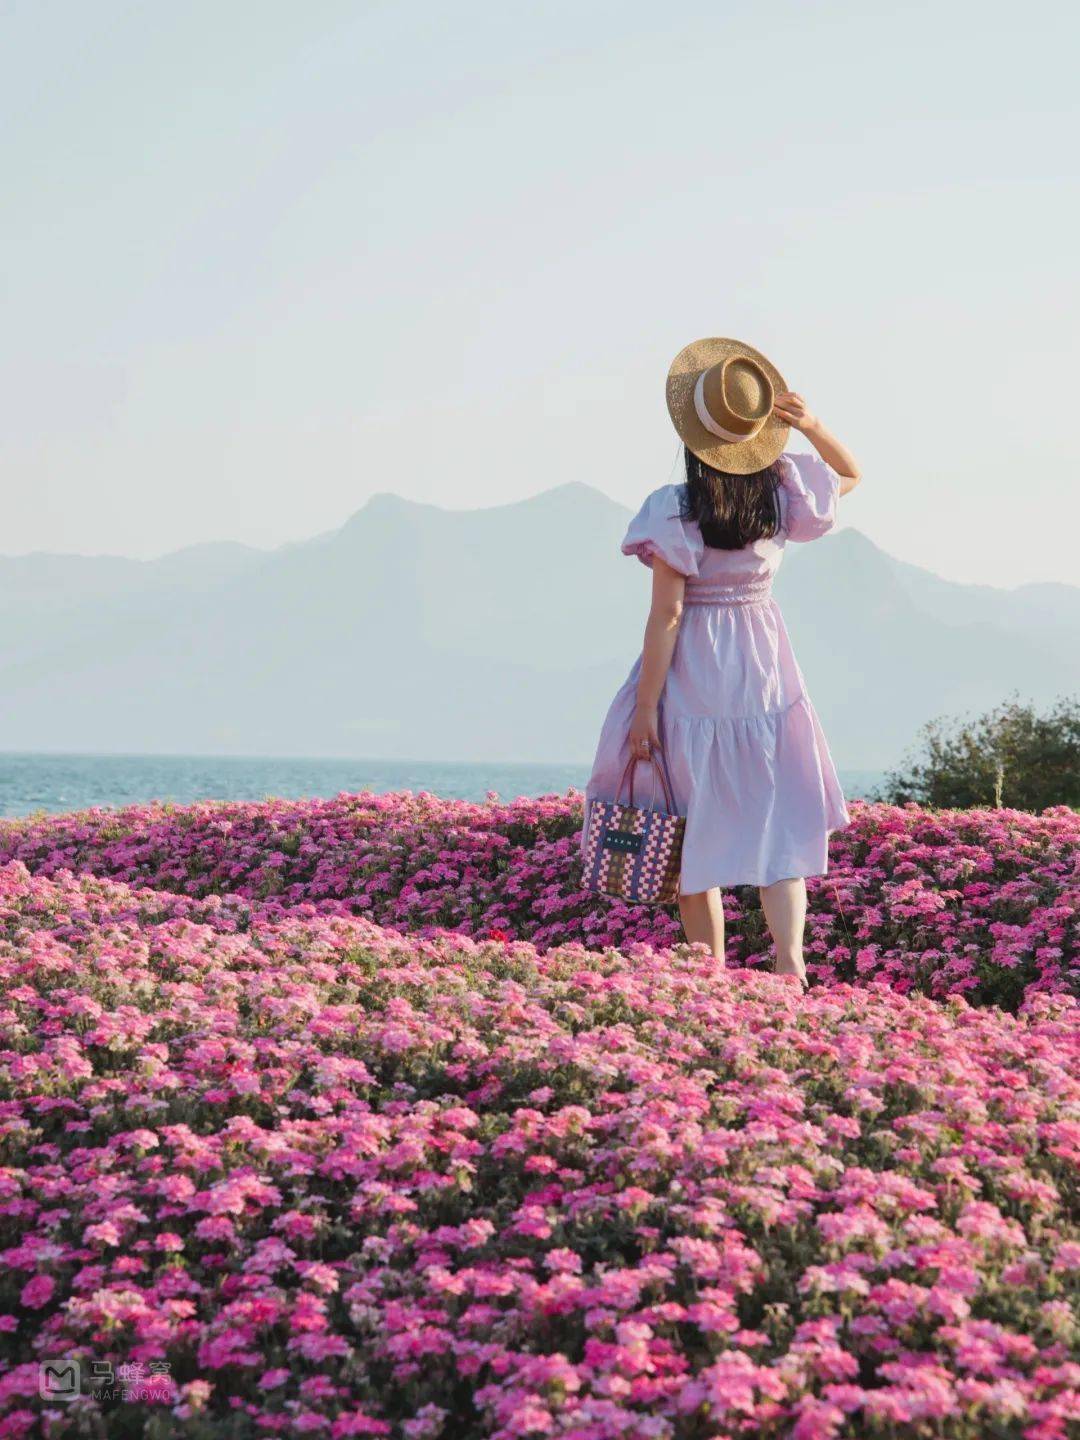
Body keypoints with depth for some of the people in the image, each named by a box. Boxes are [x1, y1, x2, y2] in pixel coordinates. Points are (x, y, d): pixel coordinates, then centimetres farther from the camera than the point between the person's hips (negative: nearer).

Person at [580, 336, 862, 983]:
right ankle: (790, 960, -13)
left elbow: (666, 615, -15)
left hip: (693, 676, -3)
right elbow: (851, 474, 18)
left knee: (698, 838, 9)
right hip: (767, 672, 3)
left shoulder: (674, 510, -14)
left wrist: (645, 712, -11)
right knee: (776, 826, 6)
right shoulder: (782, 494, -3)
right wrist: (811, 426, -2)